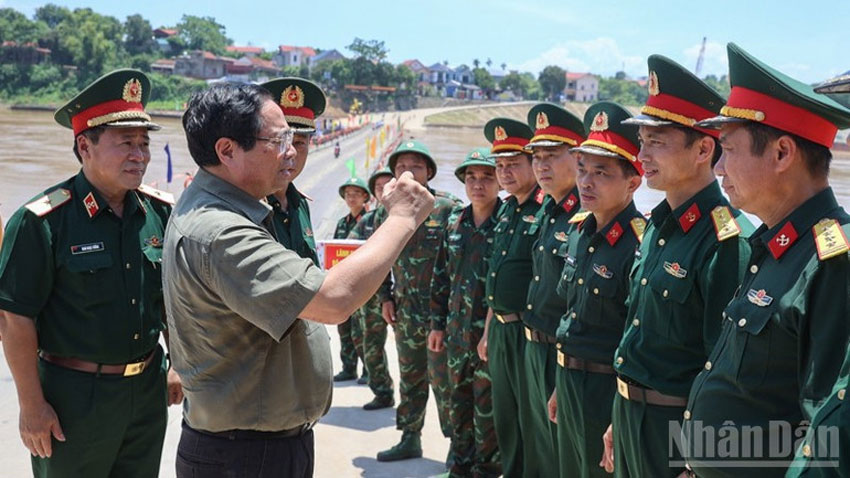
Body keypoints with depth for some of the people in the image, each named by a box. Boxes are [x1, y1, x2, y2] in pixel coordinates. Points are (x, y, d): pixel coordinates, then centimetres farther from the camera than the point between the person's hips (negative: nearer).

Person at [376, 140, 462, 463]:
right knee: (409, 377, 14)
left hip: (439, 311, -5)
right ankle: (410, 438, 26)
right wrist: (385, 298, 9)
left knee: (442, 378, -2)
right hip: (405, 311, 6)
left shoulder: (447, 208, -8)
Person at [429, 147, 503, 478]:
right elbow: (441, 276, 14)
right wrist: (438, 323, 12)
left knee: (487, 406, 4)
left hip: (492, 331, -6)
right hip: (457, 330, 6)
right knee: (458, 401, 16)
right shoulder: (455, 223, 9)